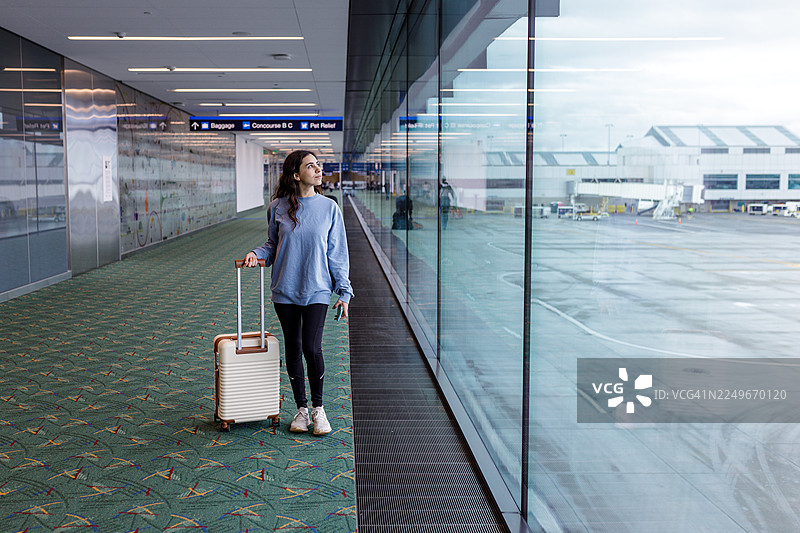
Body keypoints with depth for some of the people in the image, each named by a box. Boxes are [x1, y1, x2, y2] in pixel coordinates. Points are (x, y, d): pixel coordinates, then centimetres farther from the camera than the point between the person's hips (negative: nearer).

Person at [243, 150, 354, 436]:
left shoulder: (329, 207, -1)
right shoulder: (277, 208, 1)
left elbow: (337, 253, 3)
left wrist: (344, 291, 0)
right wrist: (257, 254, -8)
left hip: (317, 291, -1)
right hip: (285, 291, 2)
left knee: (312, 348, -11)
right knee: (293, 349, 8)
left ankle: (318, 408, 10)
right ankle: (301, 409, 23)